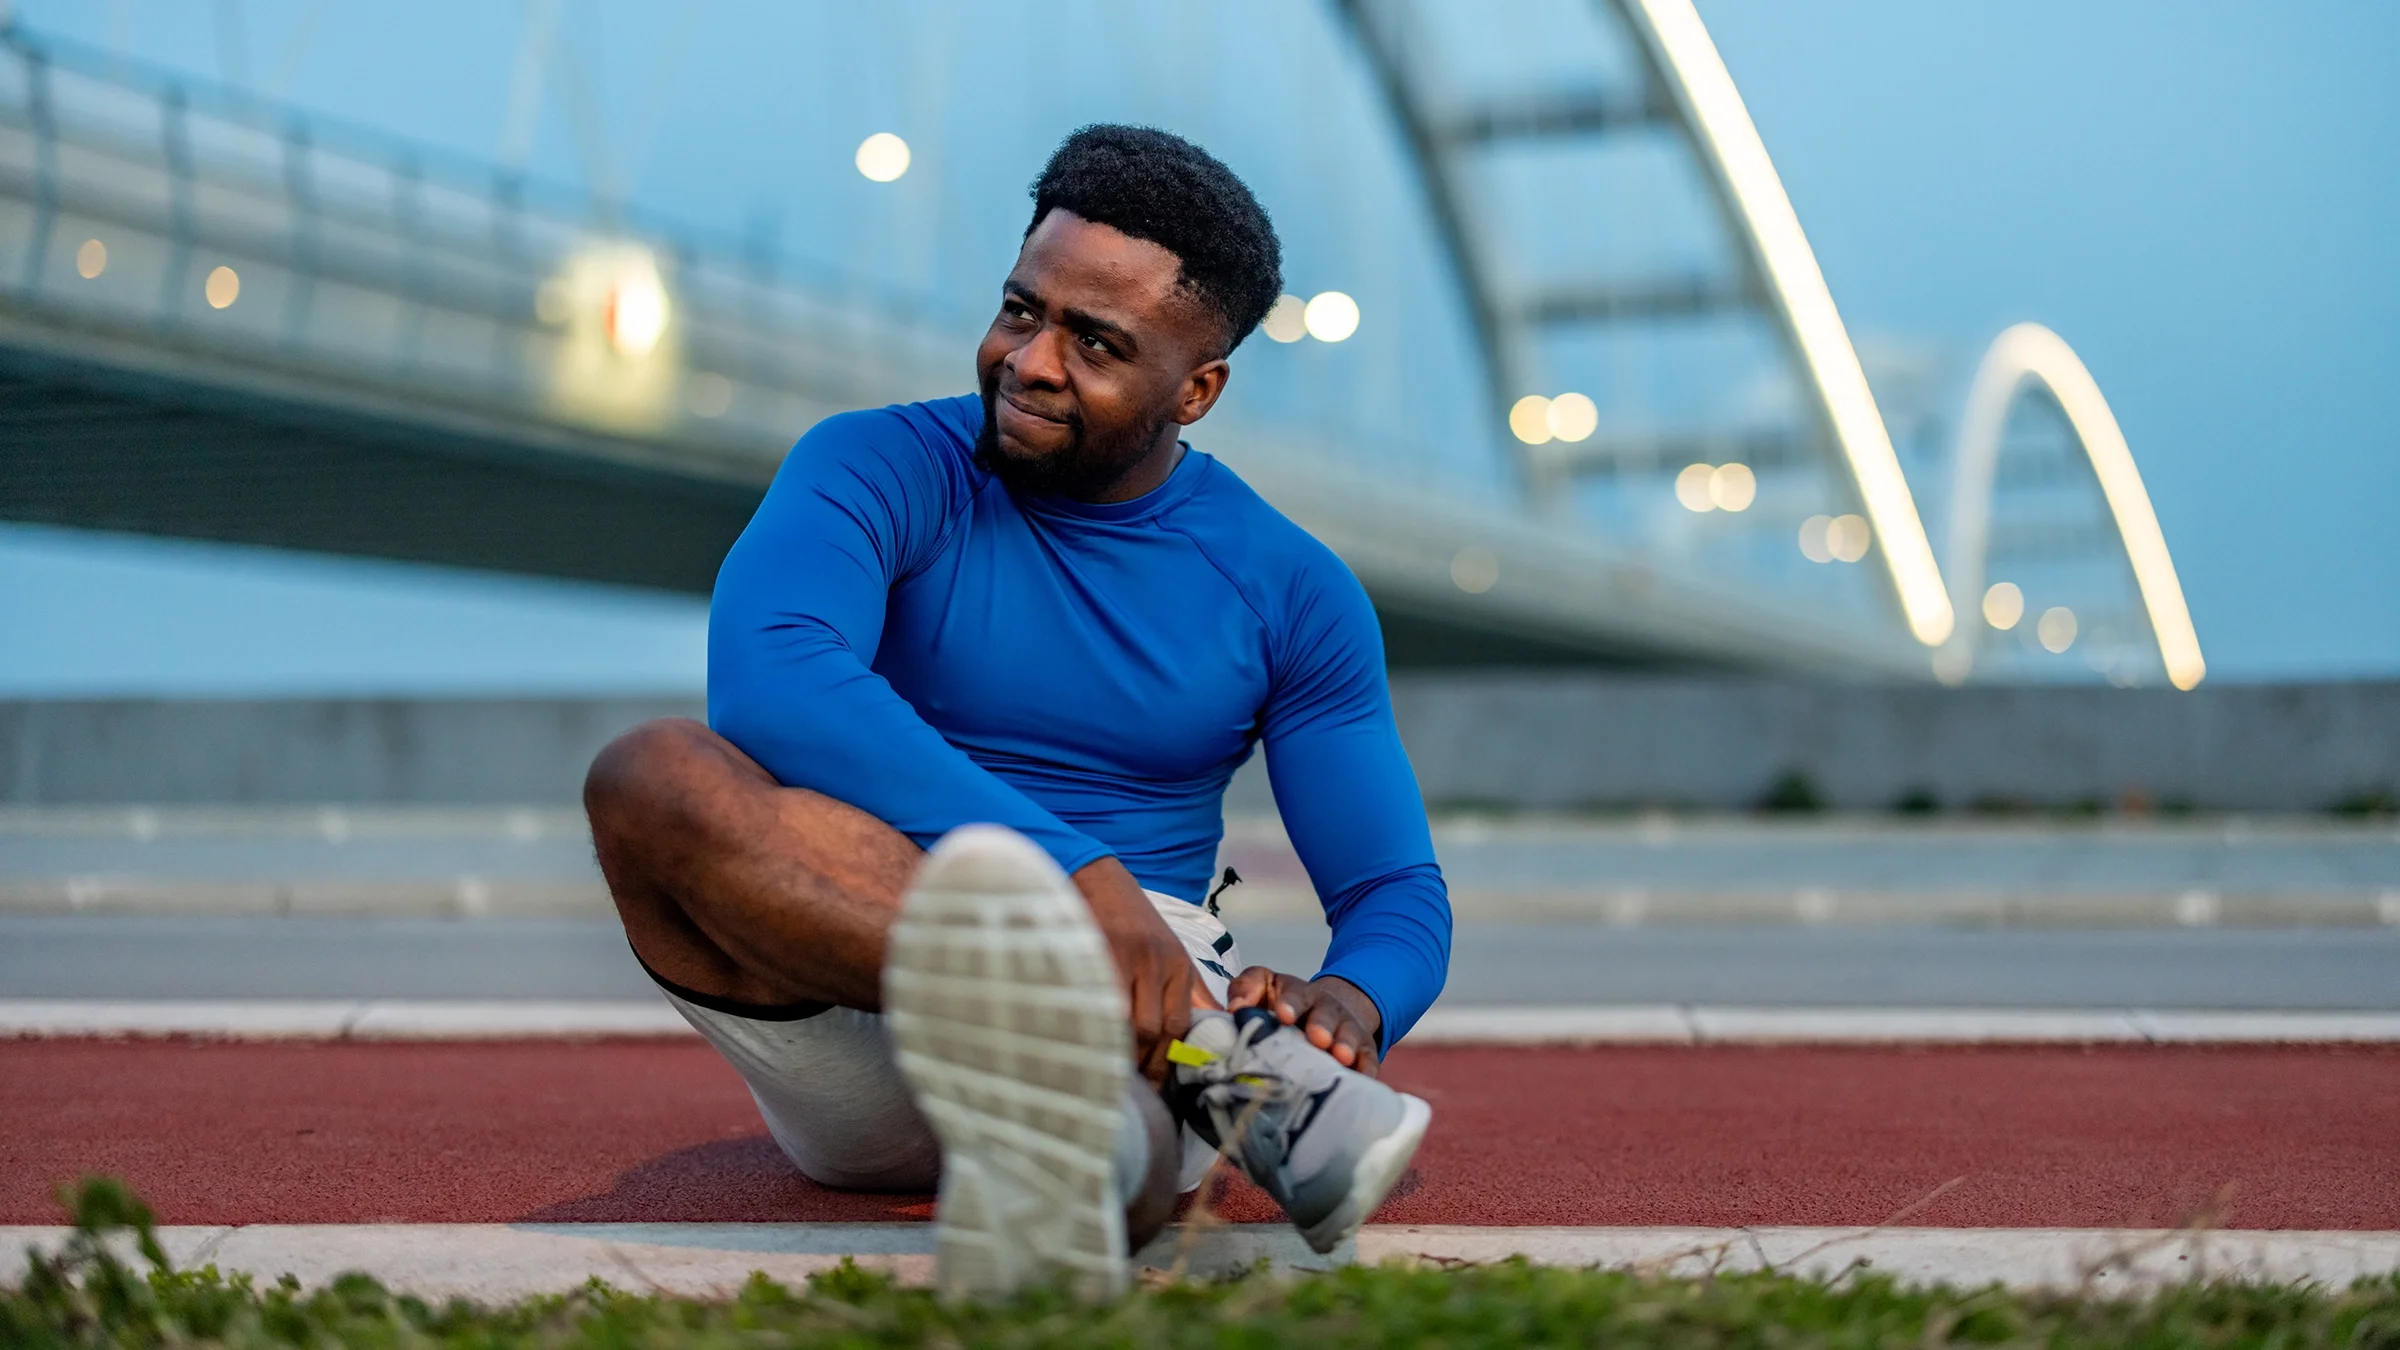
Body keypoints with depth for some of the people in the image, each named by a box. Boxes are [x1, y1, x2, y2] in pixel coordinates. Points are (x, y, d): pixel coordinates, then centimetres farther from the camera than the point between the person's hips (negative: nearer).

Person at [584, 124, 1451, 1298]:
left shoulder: (1289, 591, 8)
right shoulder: (877, 469, 0)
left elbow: (1399, 898, 9)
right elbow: (764, 684, -22)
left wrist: (1351, 1003, -19)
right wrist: (1076, 874, -33)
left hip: (1133, 1021, 1)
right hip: (848, 1041, -1)